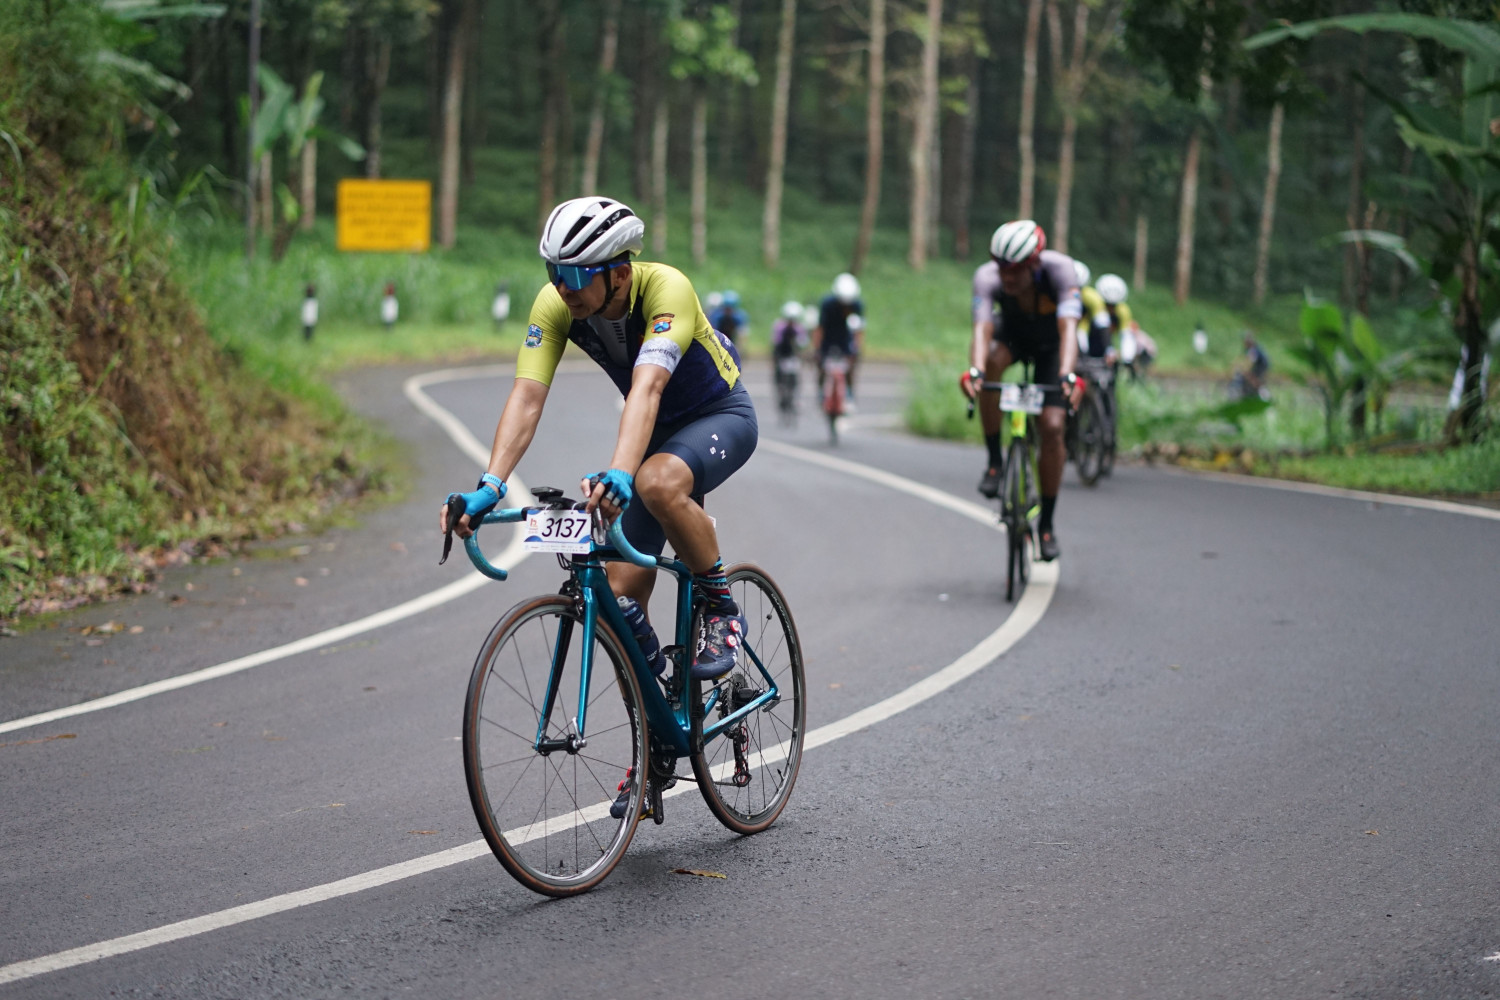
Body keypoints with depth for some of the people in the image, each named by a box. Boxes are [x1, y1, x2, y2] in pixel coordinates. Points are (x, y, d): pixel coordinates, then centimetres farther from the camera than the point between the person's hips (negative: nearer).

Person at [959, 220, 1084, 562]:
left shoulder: (1059, 269, -36)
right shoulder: (988, 277, -33)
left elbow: (1068, 328, -46)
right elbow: (982, 329, -44)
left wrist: (1068, 376, -61)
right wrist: (974, 370, -63)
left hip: (1051, 344, -1)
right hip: (1012, 332, 1)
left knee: (1052, 428, -13)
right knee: (992, 363, -36)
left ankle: (1046, 523, 3)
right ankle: (994, 461, -19)